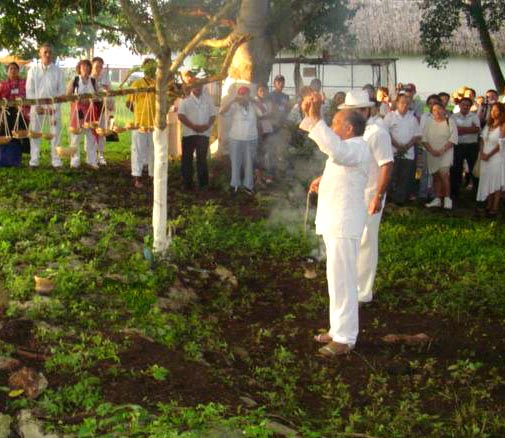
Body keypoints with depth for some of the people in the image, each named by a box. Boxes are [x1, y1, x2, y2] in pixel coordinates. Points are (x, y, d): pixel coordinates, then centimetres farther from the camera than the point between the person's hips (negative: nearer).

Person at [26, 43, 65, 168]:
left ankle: (56, 160, 7)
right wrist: (36, 106, -10)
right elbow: (29, 91, 1)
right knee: (34, 133, 2)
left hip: (53, 106, 0)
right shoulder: (33, 71, 4)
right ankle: (34, 160, 10)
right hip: (36, 106, 0)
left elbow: (61, 91, 1)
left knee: (56, 133, -1)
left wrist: (54, 106, -11)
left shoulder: (58, 71, 3)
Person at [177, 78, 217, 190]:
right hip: (189, 133, -1)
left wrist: (208, 125, -12)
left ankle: (203, 184, 13)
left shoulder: (208, 99, 7)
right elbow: (181, 116, -8)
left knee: (202, 159, 6)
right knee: (187, 159, 2)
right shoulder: (185, 99, -1)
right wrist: (193, 126, -18)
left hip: (204, 133, 2)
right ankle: (187, 184, 9)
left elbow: (213, 114, 7)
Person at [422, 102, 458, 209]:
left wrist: (442, 150, -16)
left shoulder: (450, 122, -1)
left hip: (446, 153, -4)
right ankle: (437, 199, 13)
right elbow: (424, 139, 3)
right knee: (436, 176, 7)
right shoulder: (429, 123, 8)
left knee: (444, 175, -16)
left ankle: (447, 198, -6)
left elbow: (453, 139, -8)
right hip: (432, 154, 4)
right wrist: (431, 150, -11)